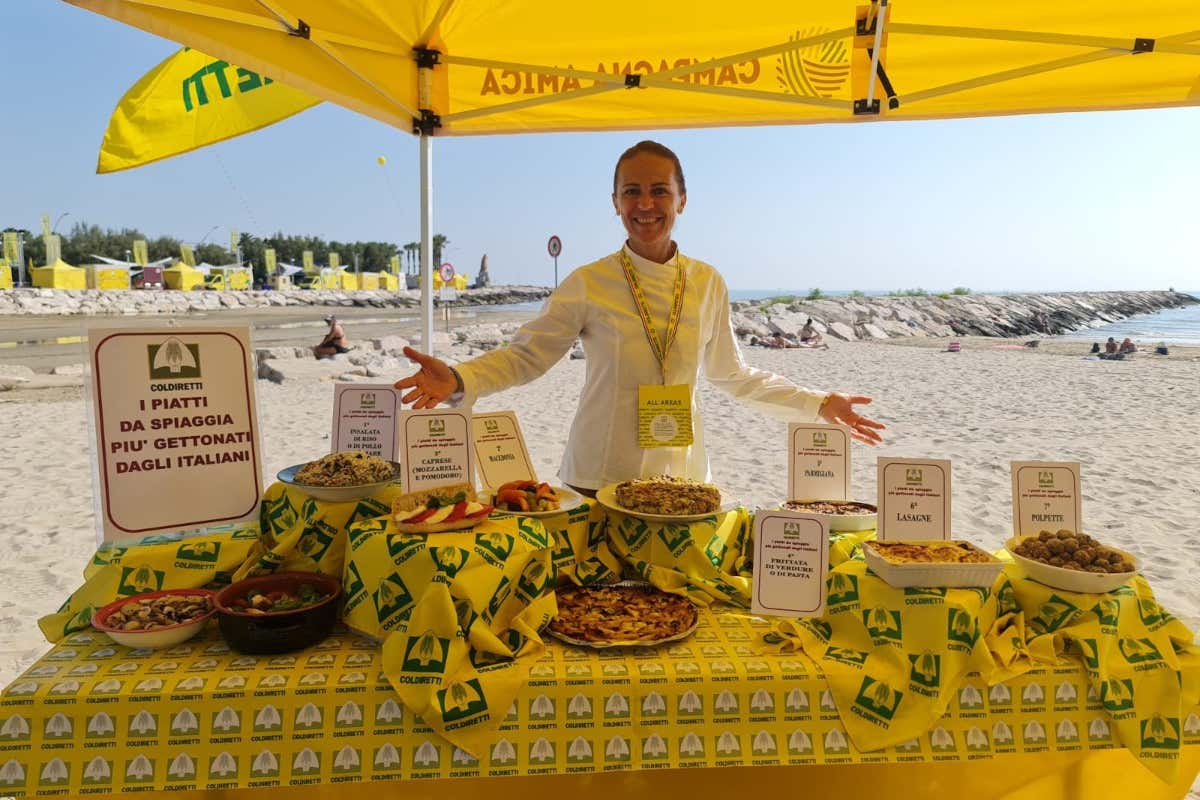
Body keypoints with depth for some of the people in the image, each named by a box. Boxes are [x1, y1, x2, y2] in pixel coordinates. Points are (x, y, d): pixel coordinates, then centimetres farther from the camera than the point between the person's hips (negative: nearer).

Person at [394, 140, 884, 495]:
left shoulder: (707, 284, 3)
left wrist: (819, 406, 14)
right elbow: (524, 356, -3)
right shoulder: (588, 284, -6)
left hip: (682, 476, 3)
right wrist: (458, 380, -21)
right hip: (598, 478, -2)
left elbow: (731, 375, 14)